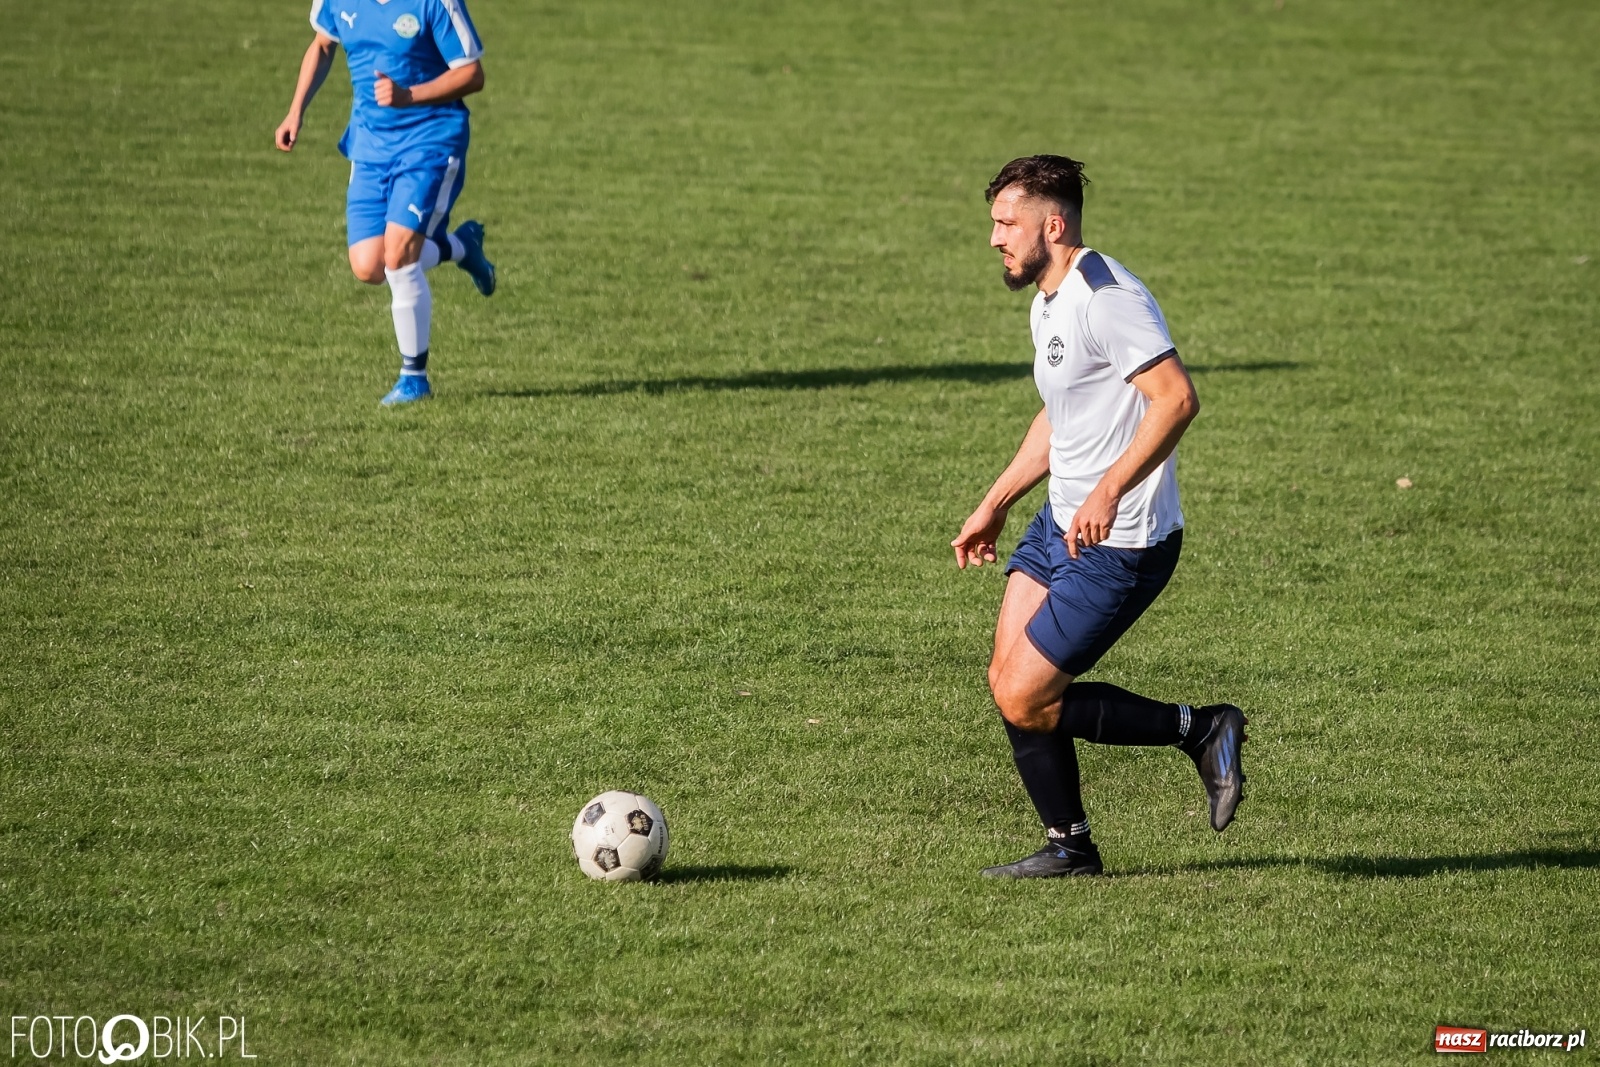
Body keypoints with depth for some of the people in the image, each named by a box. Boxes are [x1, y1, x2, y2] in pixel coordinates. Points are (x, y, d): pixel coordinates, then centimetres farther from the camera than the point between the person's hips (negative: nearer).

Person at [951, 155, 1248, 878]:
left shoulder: (1104, 298, -20)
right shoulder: (1047, 305, 13)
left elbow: (1177, 399, -28)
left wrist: (1108, 492, -33)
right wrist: (994, 506, 27)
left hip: (1119, 543, -10)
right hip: (1061, 524, 10)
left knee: (1023, 700, -8)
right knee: (1007, 680, 6)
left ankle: (1199, 731, 4)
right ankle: (1069, 847, 18)